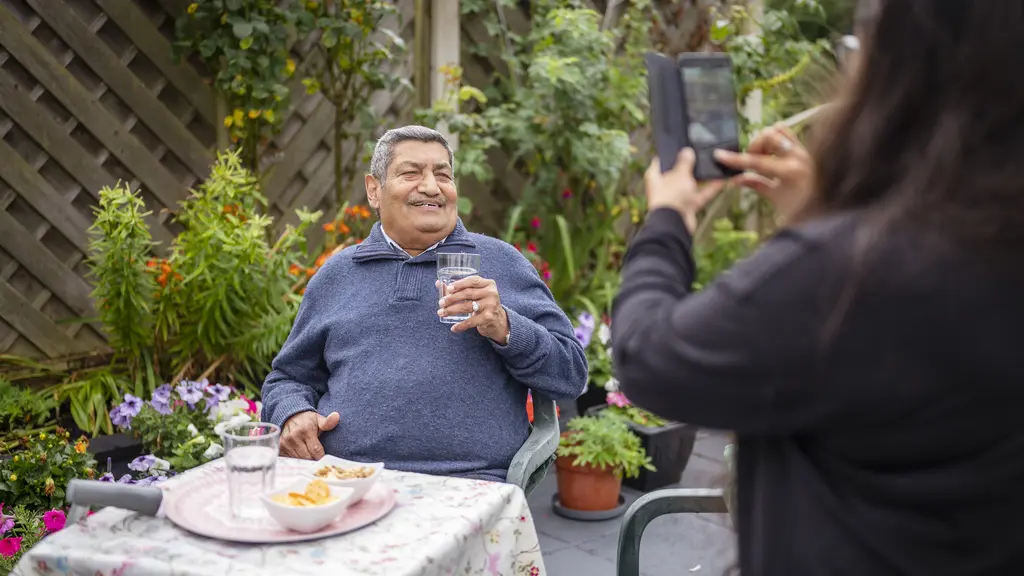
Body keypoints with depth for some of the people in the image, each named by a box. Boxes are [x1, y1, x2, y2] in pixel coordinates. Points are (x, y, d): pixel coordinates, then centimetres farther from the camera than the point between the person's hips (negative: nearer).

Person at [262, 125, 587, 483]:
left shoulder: (500, 262, 13)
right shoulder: (337, 273, 20)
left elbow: (572, 374, 10)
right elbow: (288, 377, 26)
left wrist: (505, 329, -8)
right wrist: (293, 415, 3)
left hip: (466, 487, -1)